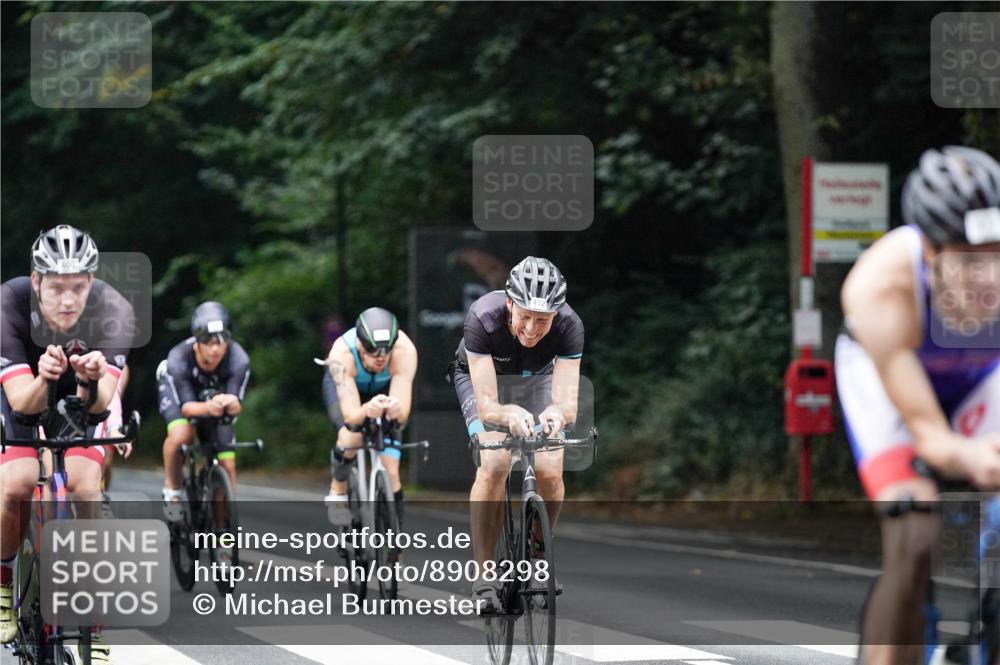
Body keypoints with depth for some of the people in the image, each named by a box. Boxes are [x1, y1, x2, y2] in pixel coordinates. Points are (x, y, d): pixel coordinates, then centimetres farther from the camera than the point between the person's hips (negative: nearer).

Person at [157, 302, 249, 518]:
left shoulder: (238, 360, -35)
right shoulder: (178, 360, -38)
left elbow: (237, 406, -33)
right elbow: (186, 406, -36)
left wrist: (230, 403, -59)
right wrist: (207, 408, -59)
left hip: (217, 391, 2)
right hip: (176, 387, -2)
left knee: (227, 463, -8)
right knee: (180, 434, -32)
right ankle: (171, 488, -6)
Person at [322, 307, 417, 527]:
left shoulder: (404, 351, -40)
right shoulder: (342, 353, -42)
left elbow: (403, 415, -43)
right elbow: (351, 415, -46)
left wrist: (396, 409, -67)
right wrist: (367, 410, -69)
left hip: (384, 389, 1)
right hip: (343, 385, -1)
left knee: (390, 472, -11)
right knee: (351, 436, -32)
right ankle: (337, 491, -3)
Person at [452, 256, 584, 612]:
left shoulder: (569, 326, -34)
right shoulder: (483, 319, -39)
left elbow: (568, 402, -39)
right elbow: (487, 405, -42)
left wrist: (559, 413, -62)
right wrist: (508, 414, -64)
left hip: (537, 377, 2)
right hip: (482, 377, -2)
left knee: (550, 472, -16)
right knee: (494, 466, -24)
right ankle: (483, 577, -15)